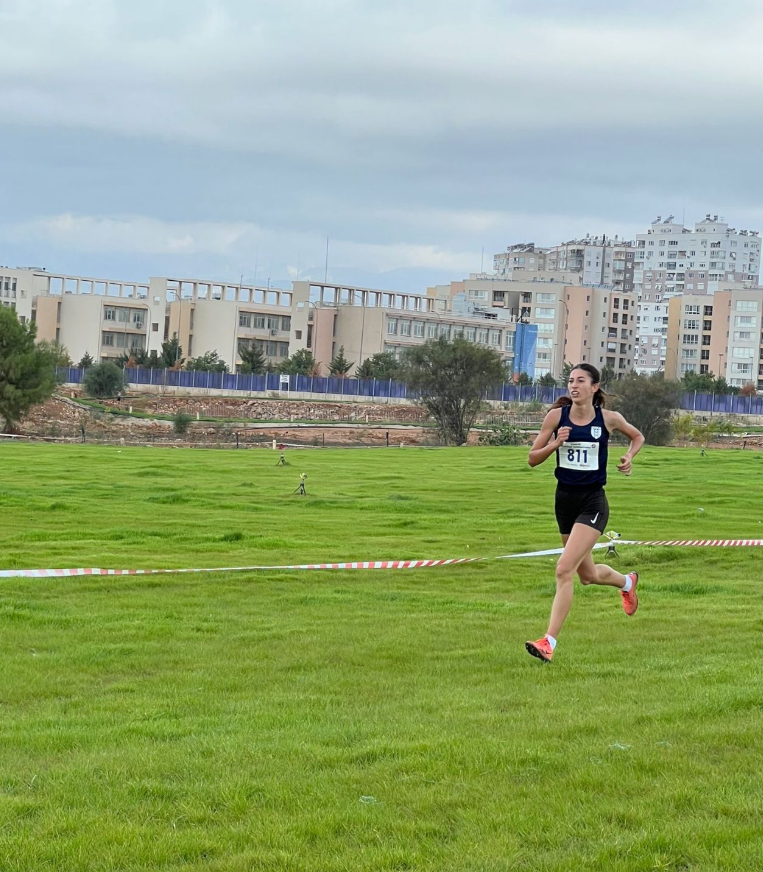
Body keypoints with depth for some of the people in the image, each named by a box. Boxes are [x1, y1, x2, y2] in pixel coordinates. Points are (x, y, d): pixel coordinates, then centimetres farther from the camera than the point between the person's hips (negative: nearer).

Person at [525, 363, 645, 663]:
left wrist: (629, 456, -3)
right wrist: (555, 444, -17)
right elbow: (532, 459, 0)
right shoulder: (556, 416, -3)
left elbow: (638, 437, 16)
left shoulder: (608, 418, -4)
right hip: (565, 499, 4)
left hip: (593, 501, -4)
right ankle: (626, 582, 53)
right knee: (588, 575, 19)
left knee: (564, 570, -18)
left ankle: (549, 642, -14)